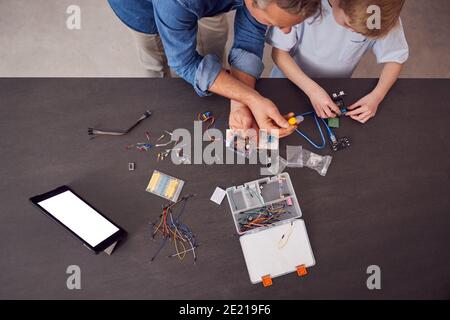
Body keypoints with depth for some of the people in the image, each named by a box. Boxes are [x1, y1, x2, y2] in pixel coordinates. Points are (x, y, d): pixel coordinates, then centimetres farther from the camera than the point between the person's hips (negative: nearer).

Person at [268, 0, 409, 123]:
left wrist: (377, 96, -27)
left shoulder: (384, 14, -24)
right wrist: (312, 89, -35)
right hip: (291, 78, -1)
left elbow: (395, 58, -10)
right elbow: (279, 52, -23)